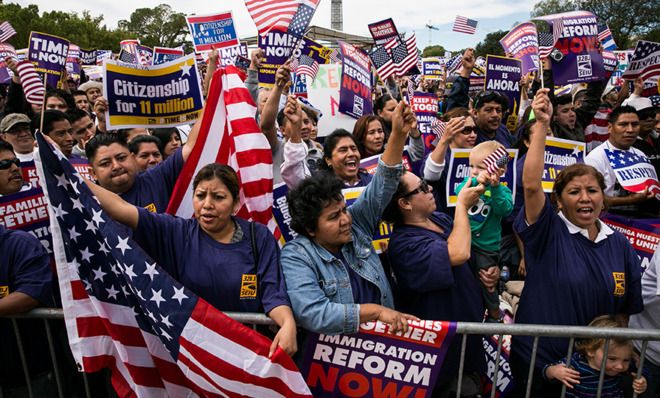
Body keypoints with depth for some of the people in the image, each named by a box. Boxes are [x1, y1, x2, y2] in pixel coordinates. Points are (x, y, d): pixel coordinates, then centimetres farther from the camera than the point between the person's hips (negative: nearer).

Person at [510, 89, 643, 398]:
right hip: (537, 360, -4)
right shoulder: (548, 233, -13)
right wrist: (542, 124, -32)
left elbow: (626, 308, 9)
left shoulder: (621, 245, 1)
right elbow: (531, 184, -29)